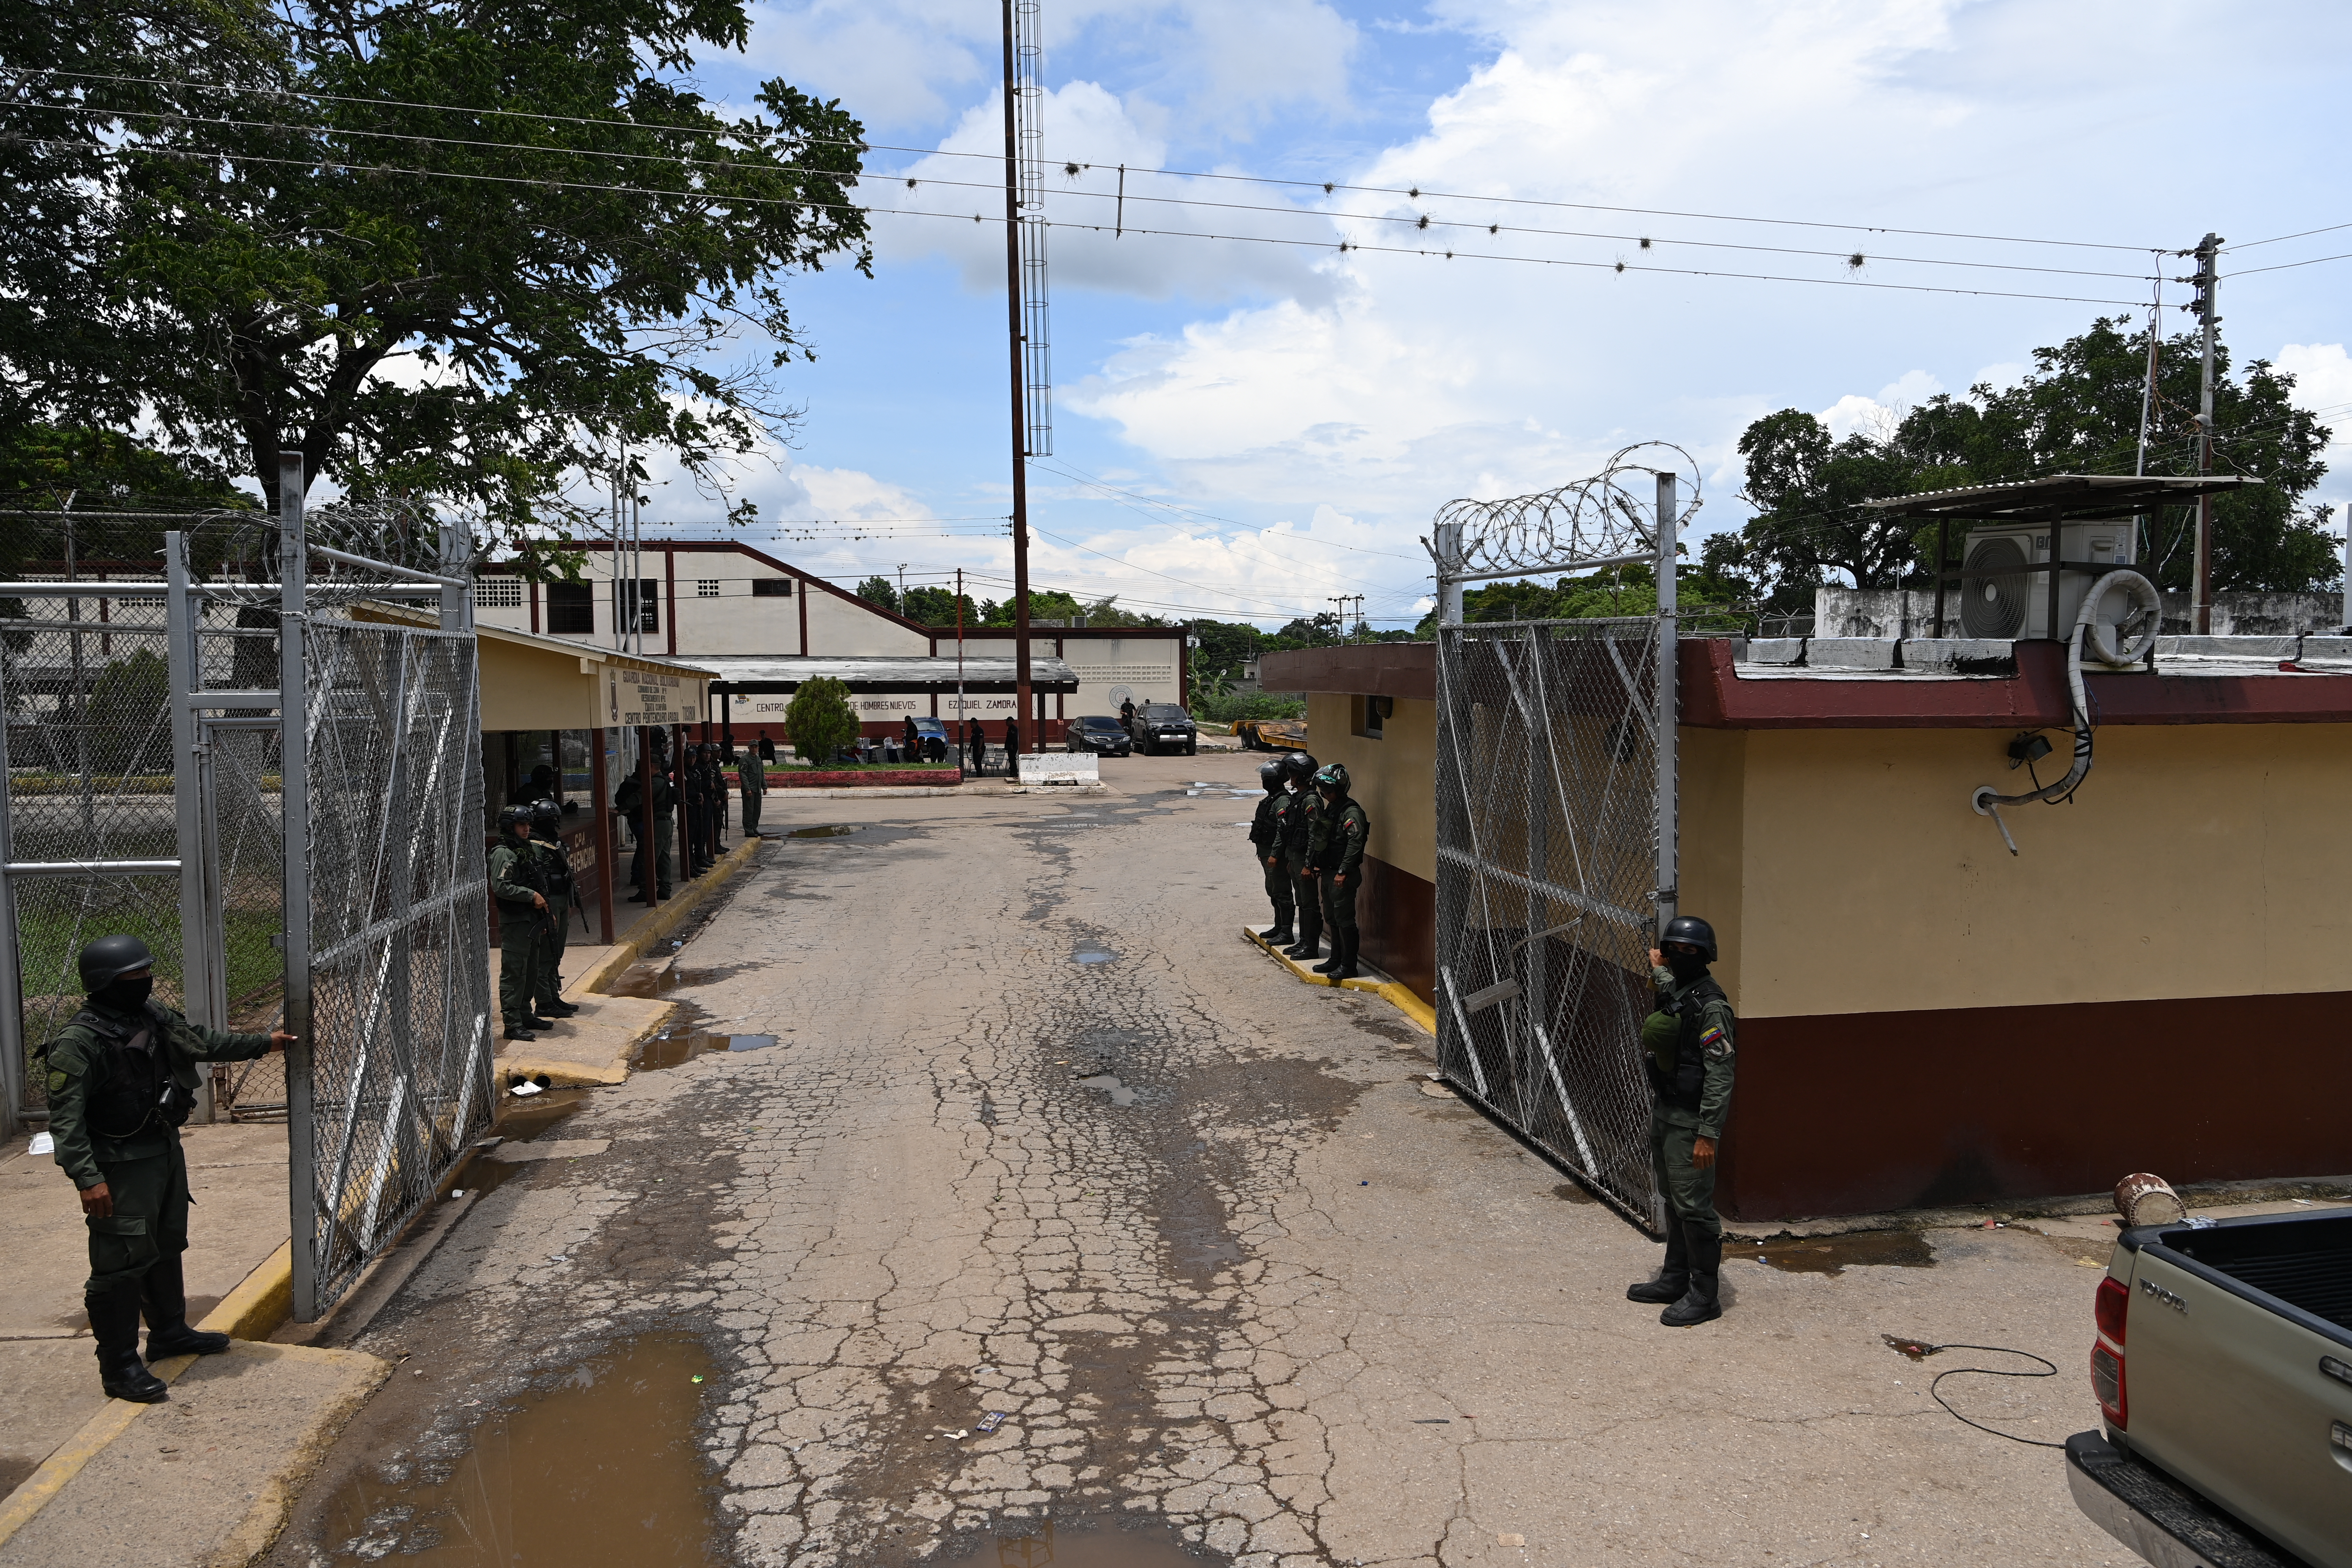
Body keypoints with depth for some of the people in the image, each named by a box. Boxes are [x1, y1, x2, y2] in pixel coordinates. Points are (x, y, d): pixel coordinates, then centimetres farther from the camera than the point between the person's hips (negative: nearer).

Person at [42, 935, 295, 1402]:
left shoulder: (153, 1015, 3)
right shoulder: (79, 1042, -21)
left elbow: (201, 1042, 21)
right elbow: (65, 1118, -22)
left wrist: (263, 1043, 27)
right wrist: (88, 1179, -27)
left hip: (166, 1150, 9)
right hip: (121, 1167, -9)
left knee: (168, 1246, 21)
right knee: (122, 1262, -4)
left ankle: (170, 1332, 39)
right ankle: (119, 1366, 7)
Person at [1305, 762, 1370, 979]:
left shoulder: (1351, 812, -15)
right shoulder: (1328, 810, 15)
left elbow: (1355, 844, -23)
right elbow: (1315, 839, 22)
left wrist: (1343, 872, -25)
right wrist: (1311, 864, 19)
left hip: (1343, 877, -9)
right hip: (1327, 874, 9)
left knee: (1345, 920, -5)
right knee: (1332, 919, 15)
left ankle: (1349, 966, 1)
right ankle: (1336, 960, 25)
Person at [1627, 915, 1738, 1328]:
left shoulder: (1711, 1006, -18)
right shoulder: (1672, 994, 8)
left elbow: (1720, 1075, -21)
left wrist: (1708, 1135, -23)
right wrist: (1658, 968, 44)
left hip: (1690, 1121, -9)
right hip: (1663, 1113, 9)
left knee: (1693, 1207, -4)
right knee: (1674, 1202, 18)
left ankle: (1703, 1296, 6)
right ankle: (1675, 1279, 29)